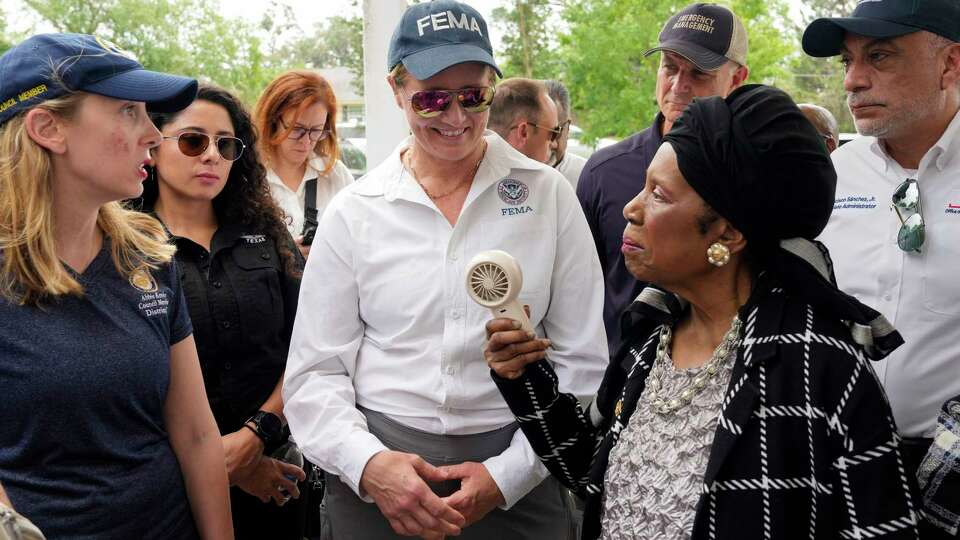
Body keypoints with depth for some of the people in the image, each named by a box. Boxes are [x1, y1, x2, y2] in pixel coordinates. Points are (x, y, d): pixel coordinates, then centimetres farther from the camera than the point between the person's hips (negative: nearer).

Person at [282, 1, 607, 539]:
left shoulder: (548, 193, -3)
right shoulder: (353, 211, -2)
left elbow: (581, 362, -3)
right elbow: (315, 373, -1)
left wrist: (507, 474, -11)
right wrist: (367, 463, -17)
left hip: (517, 479, 0)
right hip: (379, 475, 0)